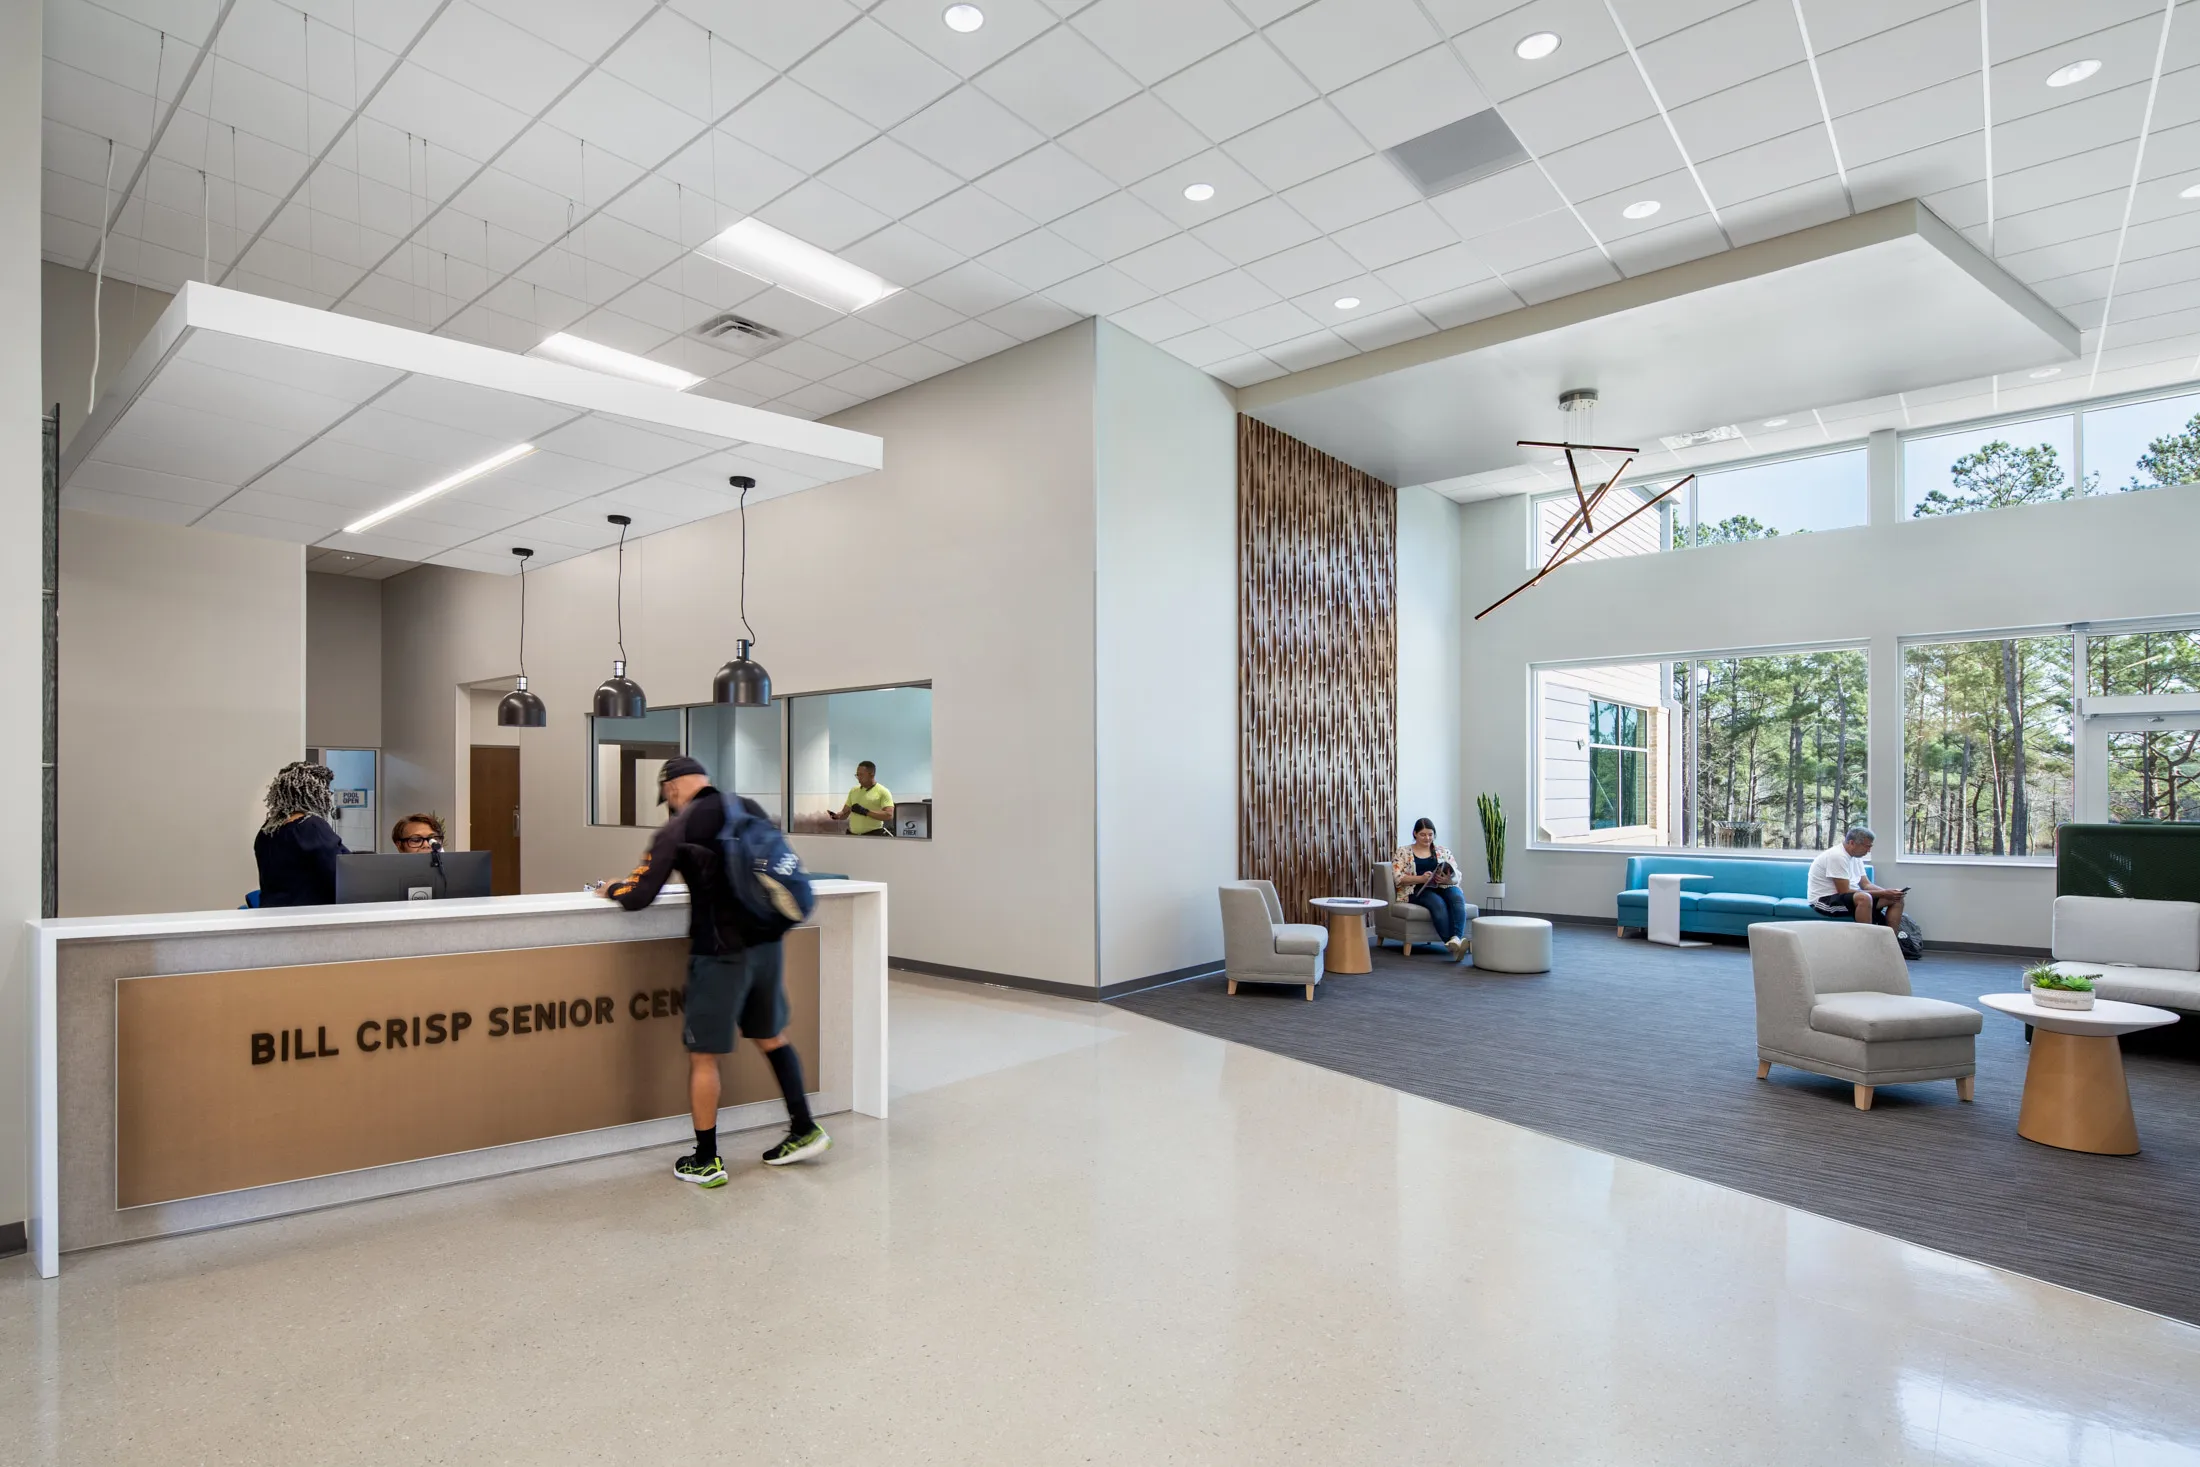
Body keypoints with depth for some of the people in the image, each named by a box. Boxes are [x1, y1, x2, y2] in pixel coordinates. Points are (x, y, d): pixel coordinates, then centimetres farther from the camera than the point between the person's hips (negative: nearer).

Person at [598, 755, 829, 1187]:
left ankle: (707, 1161, 17)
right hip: (766, 942, 6)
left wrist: (611, 888, 14)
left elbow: (638, 897, -9)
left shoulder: (678, 828, -8)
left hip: (721, 952, -6)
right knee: (772, 1036, 21)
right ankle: (804, 1131, 26)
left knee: (703, 1055, 8)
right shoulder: (752, 809, 7)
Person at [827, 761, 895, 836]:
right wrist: (837, 815, -6)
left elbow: (888, 815, -16)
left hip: (873, 836, -6)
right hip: (852, 835, 6)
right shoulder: (853, 790, 14)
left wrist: (865, 812, -21)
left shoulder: (883, 792, -6)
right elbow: (845, 812, 18)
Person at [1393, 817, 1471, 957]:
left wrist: (1448, 880, -16)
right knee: (1438, 903, -36)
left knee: (1457, 896, -33)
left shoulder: (1443, 851, 18)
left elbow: (1457, 876, 9)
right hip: (1418, 891, -3)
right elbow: (1398, 877, -3)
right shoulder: (1403, 852, 10)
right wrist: (1421, 878, -18)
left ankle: (1456, 939, -52)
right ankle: (1452, 943, -49)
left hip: (1444, 888, 3)